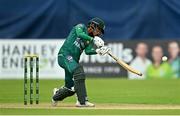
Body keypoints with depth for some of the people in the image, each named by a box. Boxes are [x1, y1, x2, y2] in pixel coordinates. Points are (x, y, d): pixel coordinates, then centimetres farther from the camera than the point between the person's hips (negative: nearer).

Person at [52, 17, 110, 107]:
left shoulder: (89, 39, 19)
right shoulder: (81, 27, 3)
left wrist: (98, 51, -16)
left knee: (71, 88, 7)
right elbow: (79, 34, -21)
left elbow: (87, 51, 0)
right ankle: (82, 101, -31)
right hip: (65, 55, -8)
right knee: (79, 72, -29)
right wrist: (93, 39, -21)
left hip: (73, 60, 8)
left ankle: (57, 95, 39)